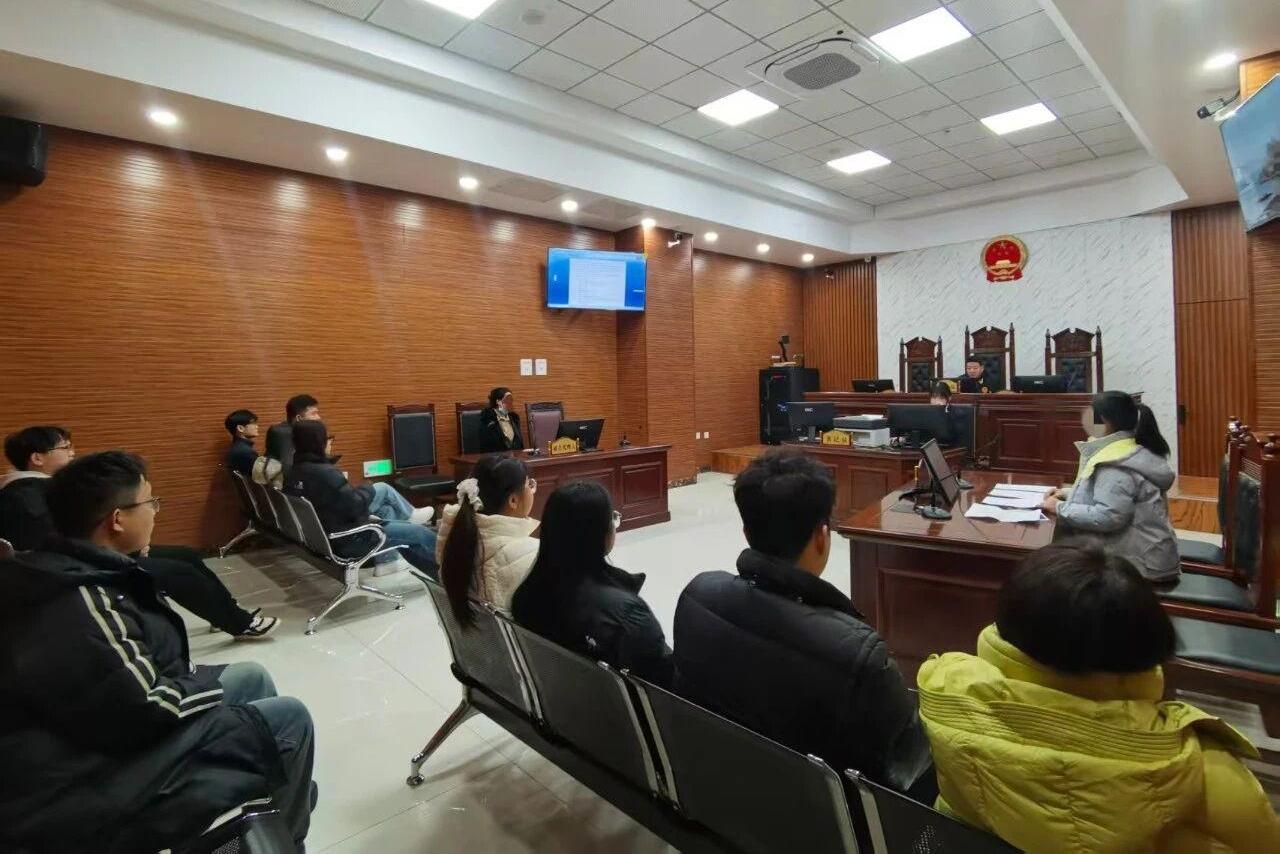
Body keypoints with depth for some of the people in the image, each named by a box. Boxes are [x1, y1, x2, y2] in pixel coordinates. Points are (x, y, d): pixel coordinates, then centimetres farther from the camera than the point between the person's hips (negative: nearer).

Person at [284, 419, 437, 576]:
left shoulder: (294, 471, -2)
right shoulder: (325, 473, -30)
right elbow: (355, 506, -24)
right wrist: (367, 489, -6)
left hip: (323, 534, 9)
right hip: (346, 540, -9)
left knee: (383, 489, 22)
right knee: (420, 532, 0)